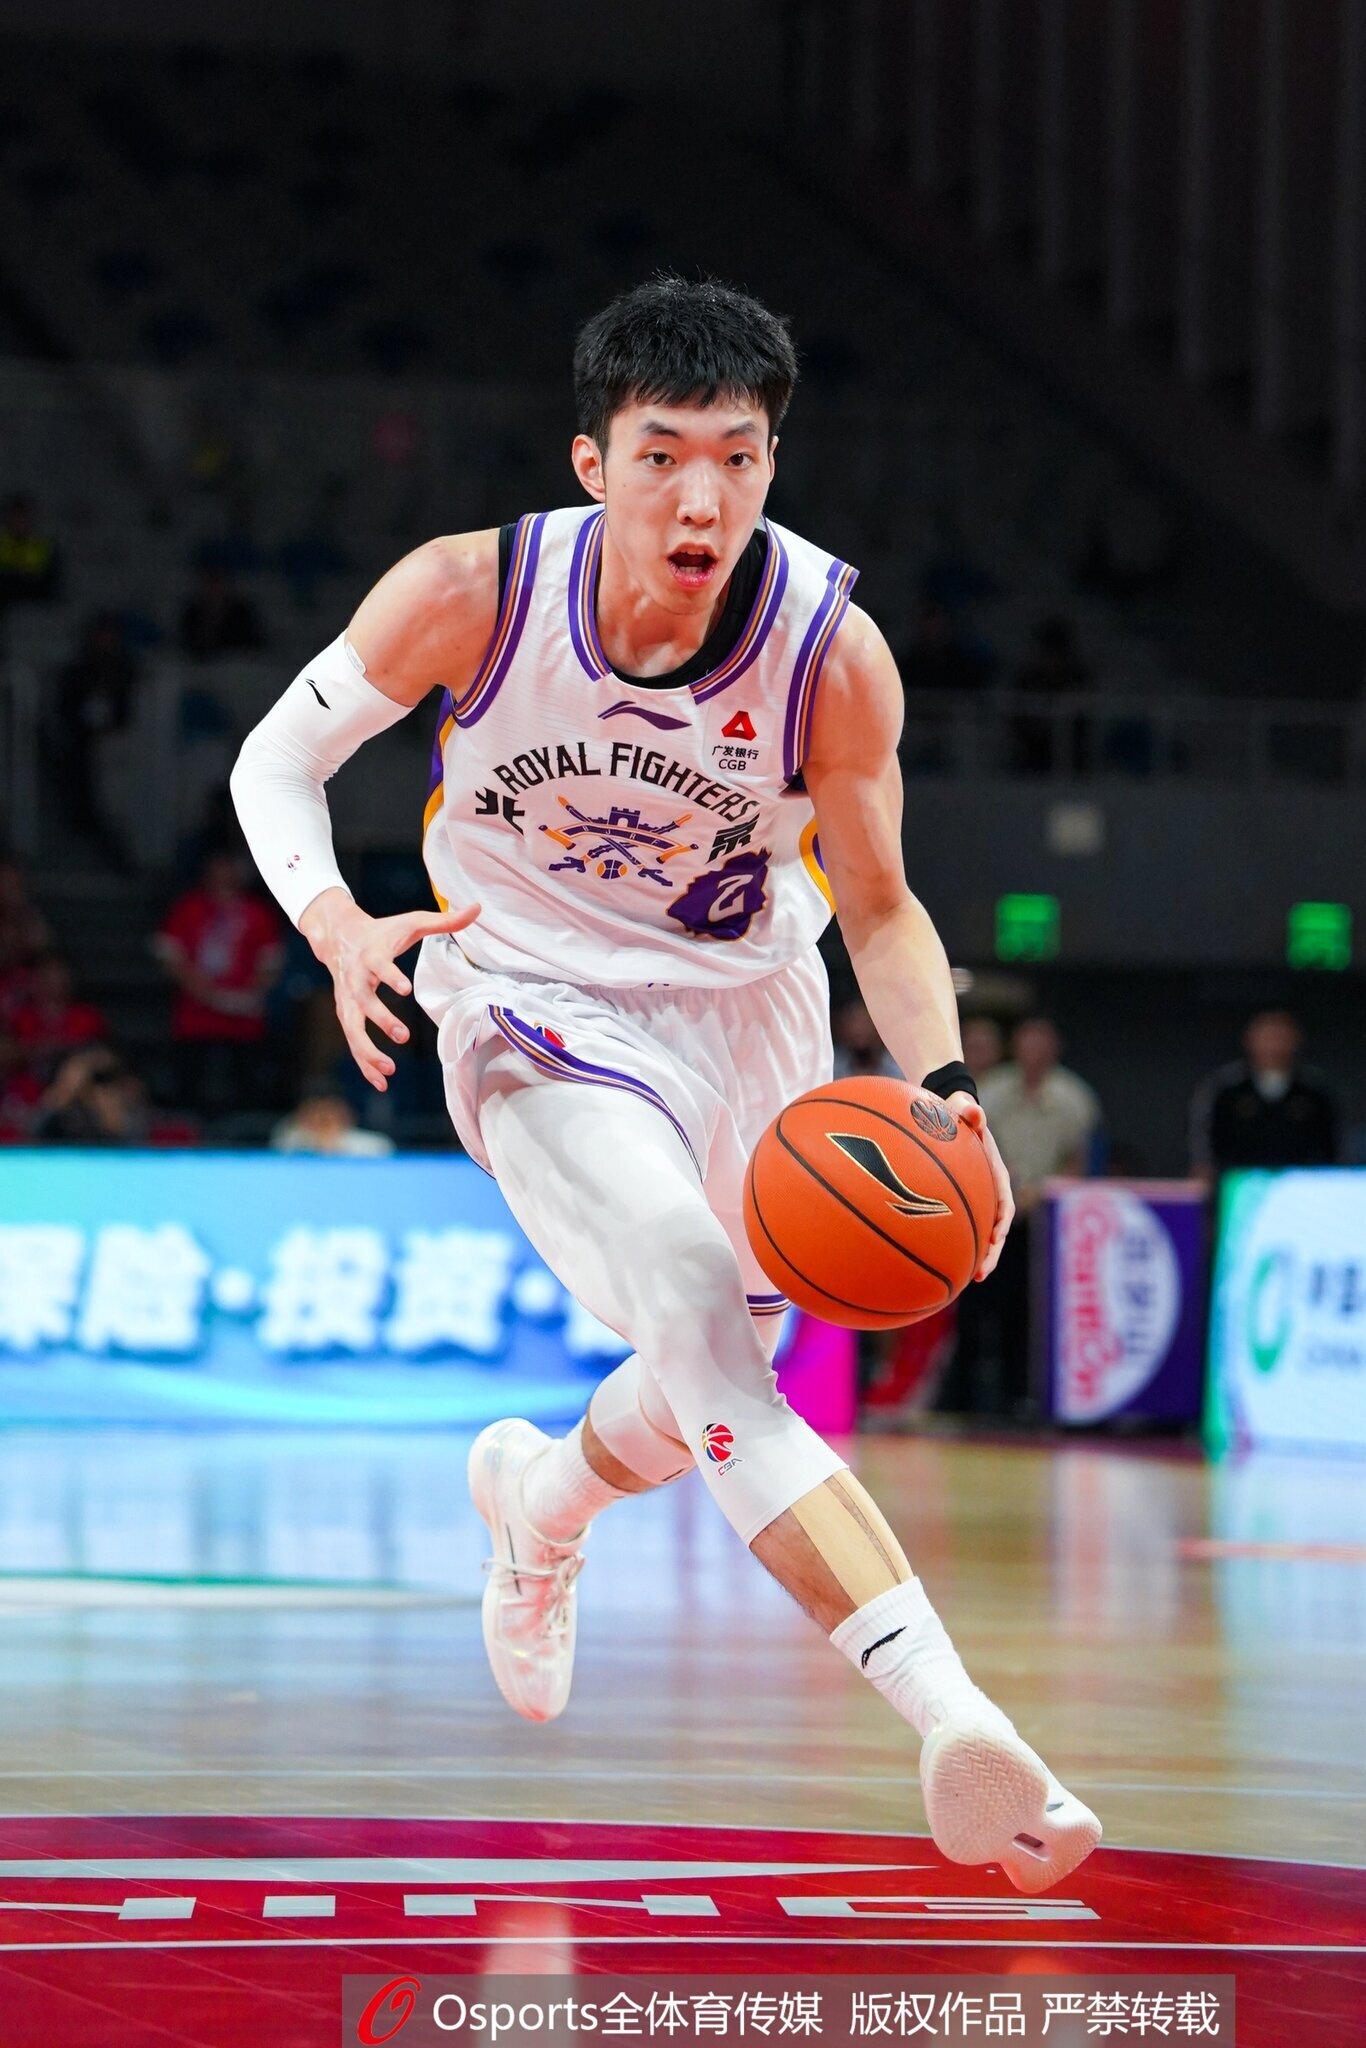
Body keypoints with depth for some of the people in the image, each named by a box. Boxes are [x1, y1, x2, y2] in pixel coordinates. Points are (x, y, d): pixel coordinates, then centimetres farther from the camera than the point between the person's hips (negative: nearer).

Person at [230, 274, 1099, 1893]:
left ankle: (541, 1497, 54)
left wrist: (940, 1088, -25)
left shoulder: (832, 651, -20)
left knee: (715, 1392, 17)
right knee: (702, 1315, -27)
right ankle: (956, 1724, -37)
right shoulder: (475, 594, -23)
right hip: (536, 1014, -3)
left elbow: (879, 907, -7)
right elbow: (278, 760, -7)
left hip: (746, 1006, 3)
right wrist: (340, 930, -27)